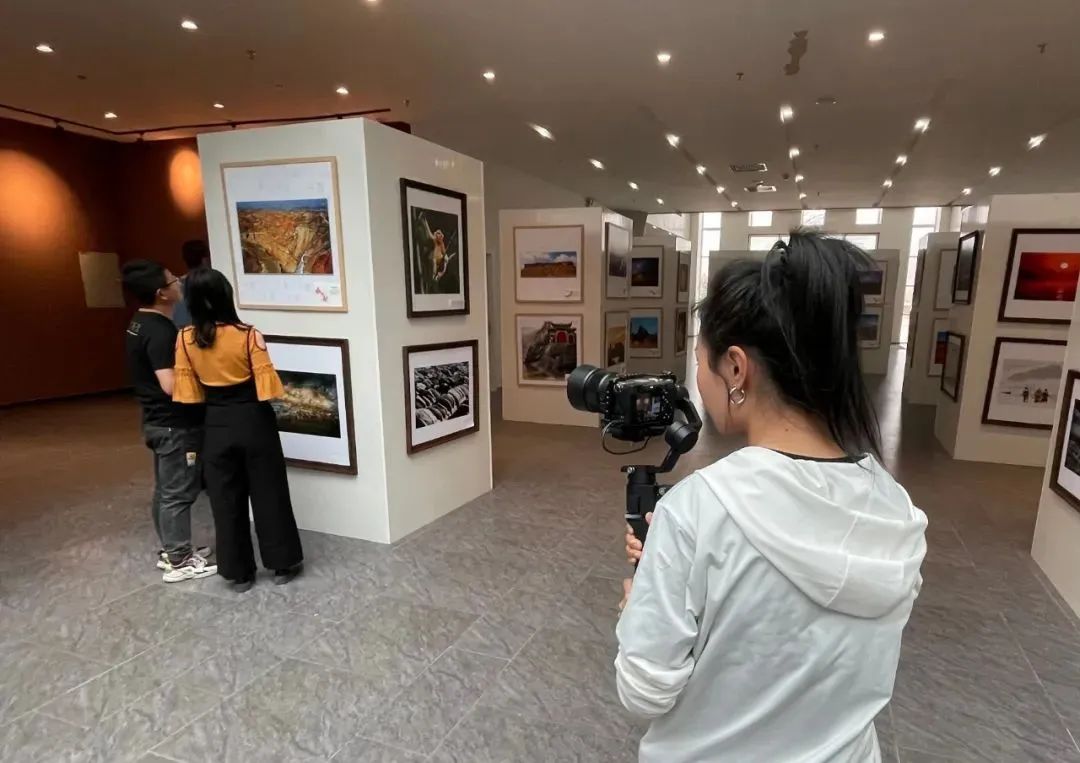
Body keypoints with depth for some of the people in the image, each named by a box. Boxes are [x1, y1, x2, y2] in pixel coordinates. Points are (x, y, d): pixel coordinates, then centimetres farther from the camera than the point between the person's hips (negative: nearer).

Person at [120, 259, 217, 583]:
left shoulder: (140, 324, 9)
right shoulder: (159, 331, -23)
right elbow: (172, 385, -29)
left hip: (157, 421, 10)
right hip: (175, 424, -10)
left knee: (165, 490, 18)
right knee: (179, 493, 1)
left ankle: (170, 551, 31)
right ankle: (179, 562, 13)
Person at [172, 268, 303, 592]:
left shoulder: (185, 339, -5)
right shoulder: (248, 335, -16)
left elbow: (188, 390, 0)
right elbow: (267, 386, -14)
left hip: (217, 425, 3)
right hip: (254, 421, -3)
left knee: (226, 500, 14)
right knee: (268, 494, 10)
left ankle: (239, 573, 24)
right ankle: (282, 564, 21)